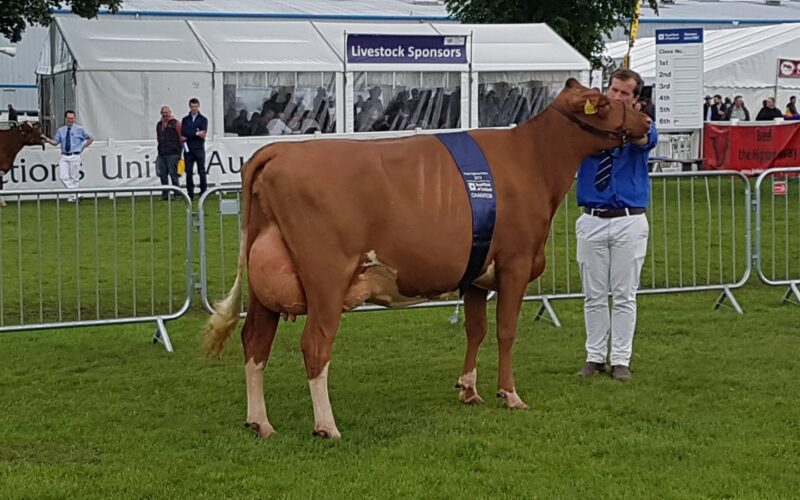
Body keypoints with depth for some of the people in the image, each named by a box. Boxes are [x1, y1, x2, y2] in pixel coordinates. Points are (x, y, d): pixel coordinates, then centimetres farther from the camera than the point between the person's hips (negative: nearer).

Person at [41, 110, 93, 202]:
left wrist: (82, 147, 2)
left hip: (75, 156, -3)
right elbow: (55, 142, 6)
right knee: (63, 177, -7)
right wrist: (47, 139, -10)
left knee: (74, 177, 2)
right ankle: (73, 192, 5)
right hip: (64, 156, 3)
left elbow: (90, 139, 8)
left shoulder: (80, 129, 2)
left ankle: (73, 196, 13)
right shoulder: (61, 130, 9)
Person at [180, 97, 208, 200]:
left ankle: (203, 192, -1)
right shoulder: (185, 119, 14)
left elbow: (203, 133, -6)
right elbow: (183, 133, -2)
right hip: (188, 149, 2)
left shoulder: (203, 119, 9)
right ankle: (190, 193, 4)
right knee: (189, 172, 0)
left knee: (201, 171, -3)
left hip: (199, 149, -2)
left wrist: (188, 136, -10)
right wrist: (196, 133, -11)